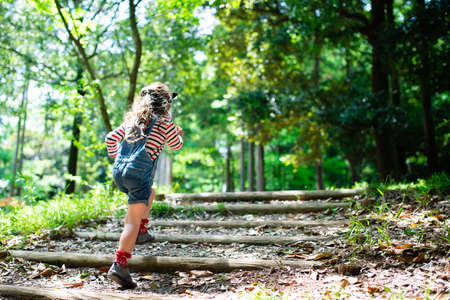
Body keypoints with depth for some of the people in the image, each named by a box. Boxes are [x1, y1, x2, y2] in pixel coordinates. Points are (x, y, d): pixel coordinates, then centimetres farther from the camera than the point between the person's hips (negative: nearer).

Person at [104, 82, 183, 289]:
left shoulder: (132, 120, 14)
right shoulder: (164, 123, -2)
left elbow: (110, 138, 13)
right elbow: (176, 145, 13)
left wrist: (115, 157, 27)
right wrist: (178, 133, 34)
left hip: (119, 172, 7)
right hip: (139, 174, -7)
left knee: (149, 194, 34)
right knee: (133, 221, -9)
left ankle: (141, 233, 34)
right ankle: (119, 265, -19)